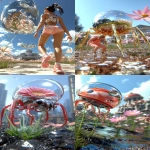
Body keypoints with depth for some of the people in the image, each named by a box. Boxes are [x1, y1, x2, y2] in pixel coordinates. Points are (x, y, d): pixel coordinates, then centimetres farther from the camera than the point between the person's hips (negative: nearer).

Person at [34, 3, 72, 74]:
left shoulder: (44, 15, 26)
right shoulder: (58, 17, 35)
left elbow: (41, 22, 7)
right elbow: (63, 26, 22)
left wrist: (36, 31, -2)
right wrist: (69, 35, 14)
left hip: (48, 28, -2)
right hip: (58, 29, 2)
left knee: (40, 45, 9)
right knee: (57, 46, -16)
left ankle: (45, 55, -27)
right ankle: (57, 65, -42)